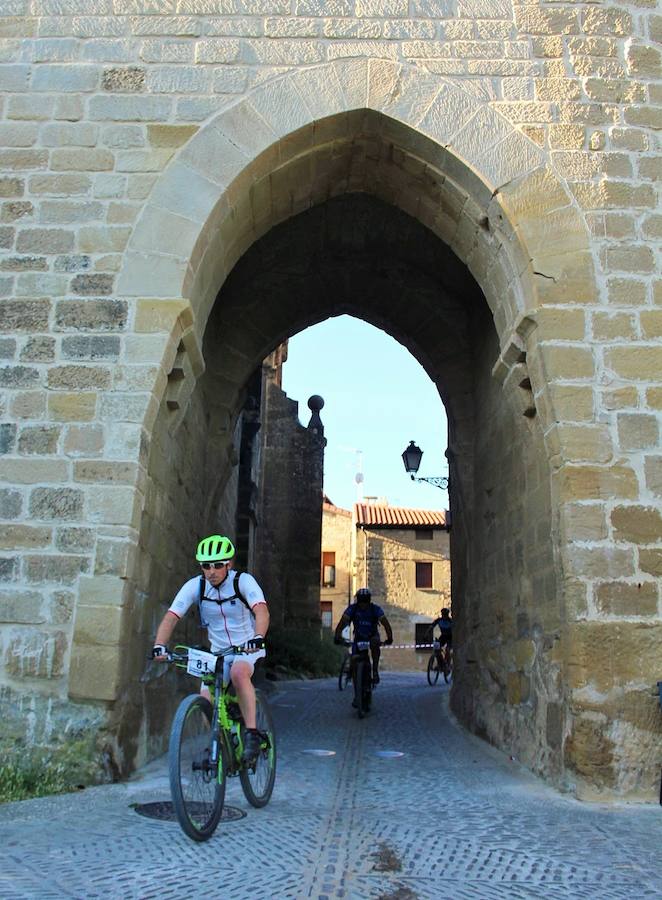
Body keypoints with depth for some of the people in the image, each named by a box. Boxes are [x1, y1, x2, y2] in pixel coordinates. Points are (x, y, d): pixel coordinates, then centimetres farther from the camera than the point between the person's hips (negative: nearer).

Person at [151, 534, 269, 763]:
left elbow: (262, 611, -33)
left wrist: (258, 637, -52)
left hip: (247, 649, -4)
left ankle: (252, 734, -25)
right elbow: (171, 618, -17)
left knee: (238, 673, -35)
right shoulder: (195, 586, -11)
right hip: (218, 652, 4)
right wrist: (159, 645, -35)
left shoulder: (243, 581, -18)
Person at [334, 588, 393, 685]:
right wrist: (337, 636, -45)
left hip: (372, 636, -1)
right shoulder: (352, 608, -20)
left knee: (375, 643, -35)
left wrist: (389, 637, -45)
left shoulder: (376, 609, -21)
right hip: (358, 637, 1)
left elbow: (385, 622, -30)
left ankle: (375, 671, -27)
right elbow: (342, 622, -29)